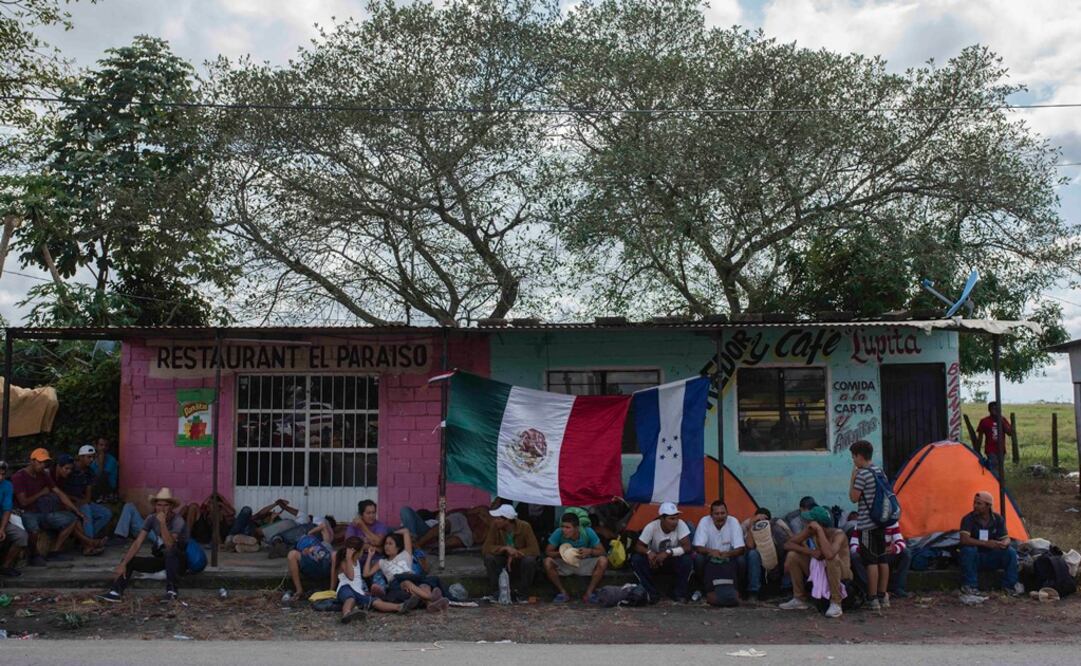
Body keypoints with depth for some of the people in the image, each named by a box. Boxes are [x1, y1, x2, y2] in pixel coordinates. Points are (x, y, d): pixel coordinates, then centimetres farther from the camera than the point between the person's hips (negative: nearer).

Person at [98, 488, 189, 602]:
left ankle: (172, 590, -29)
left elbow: (169, 544, -35)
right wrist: (123, 564, -21)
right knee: (128, 560, -7)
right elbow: (137, 543, -12)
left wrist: (162, 523, -42)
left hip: (180, 560, -6)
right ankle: (116, 592, -24)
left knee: (170, 551, -37)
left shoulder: (177, 520, -22)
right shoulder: (151, 519, -7)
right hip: (162, 558, 6)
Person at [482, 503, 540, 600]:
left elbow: (535, 550, -21)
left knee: (529, 560, -33)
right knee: (489, 558, -27)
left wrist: (514, 554, -30)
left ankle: (522, 592, -11)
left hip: (520, 561, -1)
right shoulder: (495, 527, -14)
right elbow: (485, 548, -18)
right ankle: (494, 591, -12)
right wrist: (505, 548, -32)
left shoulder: (524, 527, -19)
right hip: (503, 562, 1)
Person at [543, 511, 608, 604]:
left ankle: (589, 593, -15)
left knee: (603, 561, -28)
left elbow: (602, 551, -13)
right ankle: (563, 593, -13)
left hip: (585, 564, 0)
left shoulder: (588, 532, -21)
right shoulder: (558, 533, -22)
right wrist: (560, 554, -34)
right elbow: (547, 551, -14)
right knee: (547, 562, -29)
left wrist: (590, 551, -34)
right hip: (564, 564, 0)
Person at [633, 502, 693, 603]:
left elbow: (687, 547, -26)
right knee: (636, 559, -27)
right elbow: (638, 546, -16)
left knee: (687, 560, -32)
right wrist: (649, 552, -38)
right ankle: (652, 593, -11)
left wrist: (668, 552, -39)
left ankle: (679, 594, -9)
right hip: (655, 561, 0)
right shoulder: (651, 527, -22)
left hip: (673, 561, 0)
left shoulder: (681, 525, -22)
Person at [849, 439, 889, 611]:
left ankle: (873, 599, -3)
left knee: (871, 561, -5)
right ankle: (883, 596, 18)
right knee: (882, 559, 12)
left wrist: (852, 478, -6)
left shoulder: (862, 474, -16)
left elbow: (854, 498, -14)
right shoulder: (879, 471, 11)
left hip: (867, 524, -9)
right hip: (881, 521, 9)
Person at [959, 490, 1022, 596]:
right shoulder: (968, 519, -16)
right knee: (968, 550, -35)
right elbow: (964, 539, -29)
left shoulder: (998, 519, -4)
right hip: (975, 559, -3)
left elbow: (1006, 539, -4)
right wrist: (985, 543, -36)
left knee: (1010, 552, -22)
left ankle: (1010, 585, -7)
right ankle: (970, 586, -23)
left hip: (992, 558, 3)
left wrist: (1003, 544, -30)